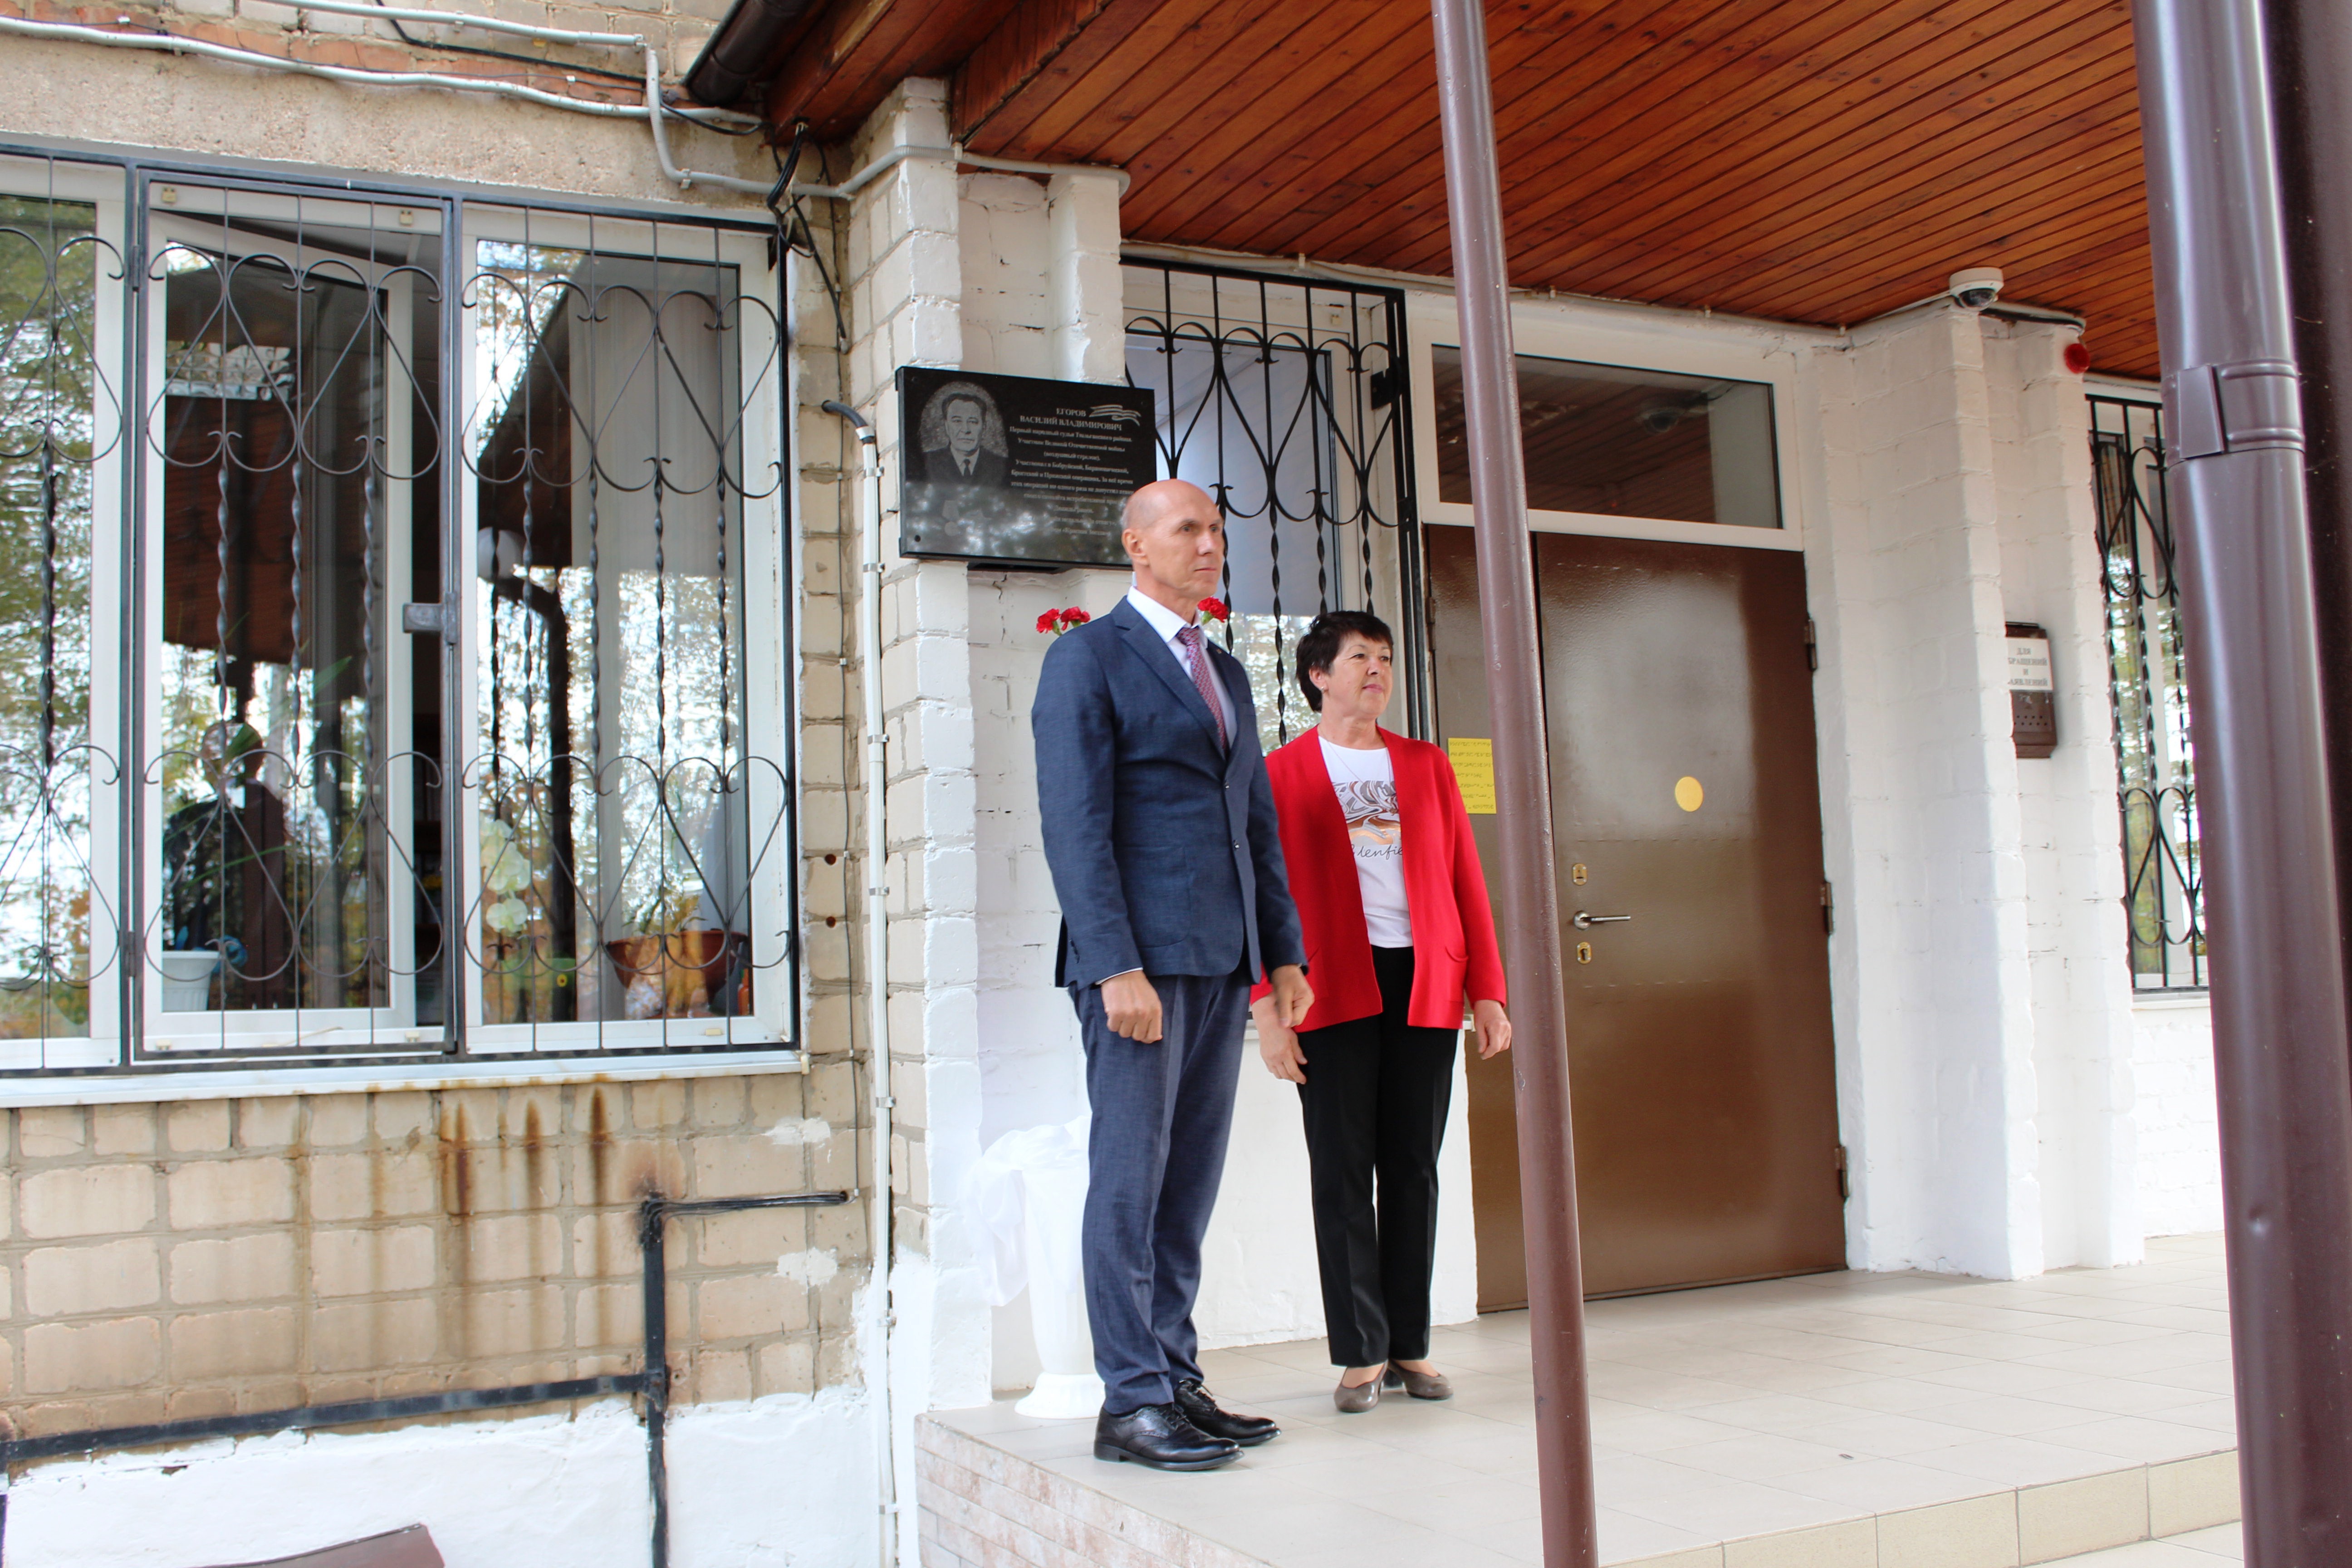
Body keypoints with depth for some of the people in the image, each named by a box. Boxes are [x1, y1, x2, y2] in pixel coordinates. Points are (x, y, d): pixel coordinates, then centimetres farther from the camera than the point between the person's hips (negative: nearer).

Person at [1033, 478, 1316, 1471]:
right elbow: (1075, 823, -12)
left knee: (1191, 1179, 9)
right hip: (1139, 955, -7)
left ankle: (1176, 1380, 16)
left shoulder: (1225, 673, 21)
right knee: (1131, 1176, -4)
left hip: (1222, 962, 7)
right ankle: (1131, 1400, 2)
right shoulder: (1088, 659, -3)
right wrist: (1117, 967, -19)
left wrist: (1284, 952, 13)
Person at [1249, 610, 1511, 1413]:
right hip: (1334, 988, -3)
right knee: (1343, 1171, 0)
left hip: (1423, 985, 3)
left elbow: (1465, 881, 11)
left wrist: (1487, 991, 5)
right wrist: (1267, 1002, -9)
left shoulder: (1427, 765, 14)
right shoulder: (1282, 773, 5)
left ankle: (1410, 1346, 15)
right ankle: (1361, 1352, 7)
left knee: (1414, 1168, 7)